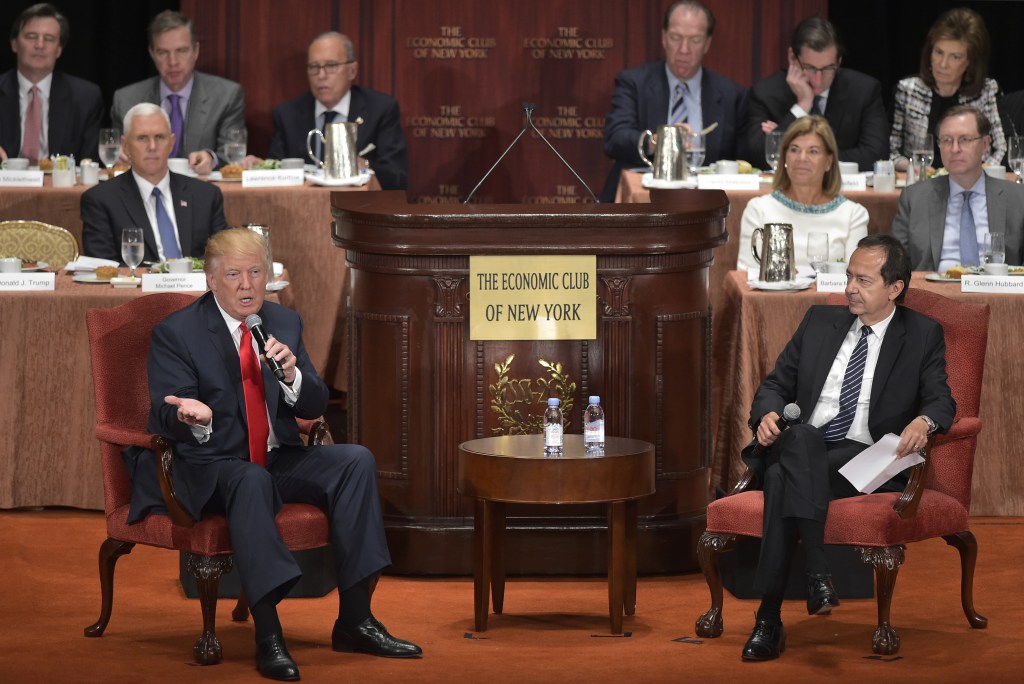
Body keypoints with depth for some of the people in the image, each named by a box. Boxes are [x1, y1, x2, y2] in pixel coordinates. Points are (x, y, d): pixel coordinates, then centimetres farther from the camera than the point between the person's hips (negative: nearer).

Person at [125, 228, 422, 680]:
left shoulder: (285, 324, 10)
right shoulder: (175, 333, -5)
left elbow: (315, 407, 8)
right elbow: (167, 415, -13)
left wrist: (292, 375, -15)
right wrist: (196, 416, -38)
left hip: (278, 460, 6)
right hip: (208, 468, -6)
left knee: (356, 460, -17)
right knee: (252, 481, -38)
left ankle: (355, 620, -16)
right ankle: (268, 637, -40)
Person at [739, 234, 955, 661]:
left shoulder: (922, 335, 11)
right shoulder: (820, 322, 20)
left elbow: (941, 401, 1)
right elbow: (777, 383, 20)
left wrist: (924, 421, -24)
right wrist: (768, 414, -5)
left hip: (866, 461, -3)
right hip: (800, 449, 3)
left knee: (784, 476, -34)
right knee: (802, 437, -37)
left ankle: (770, 618, -40)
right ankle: (817, 573, -44)